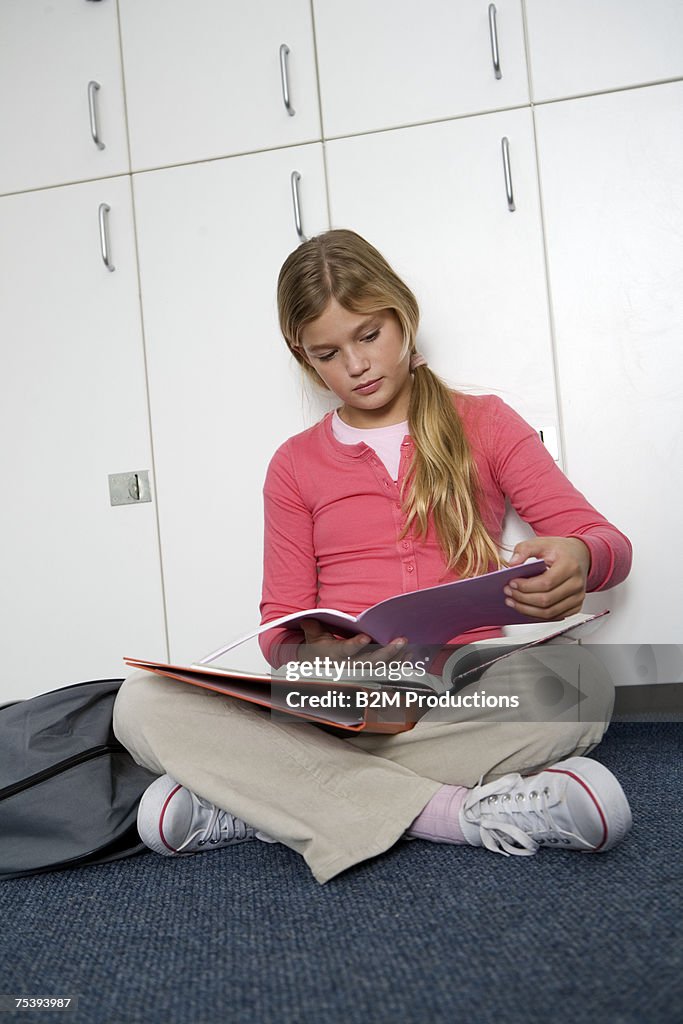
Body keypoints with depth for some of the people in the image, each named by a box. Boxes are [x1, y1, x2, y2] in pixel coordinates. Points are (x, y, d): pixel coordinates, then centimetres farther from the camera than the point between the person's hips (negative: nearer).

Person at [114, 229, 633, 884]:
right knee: (143, 704, -22)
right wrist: (313, 647, -15)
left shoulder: (482, 423, 11)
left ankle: (263, 805, -26)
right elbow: (280, 625, 11)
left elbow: (607, 542, 5)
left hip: (466, 696, 0)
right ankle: (455, 812, -28)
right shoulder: (295, 465, 15)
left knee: (579, 685, -34)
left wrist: (578, 559, -21)